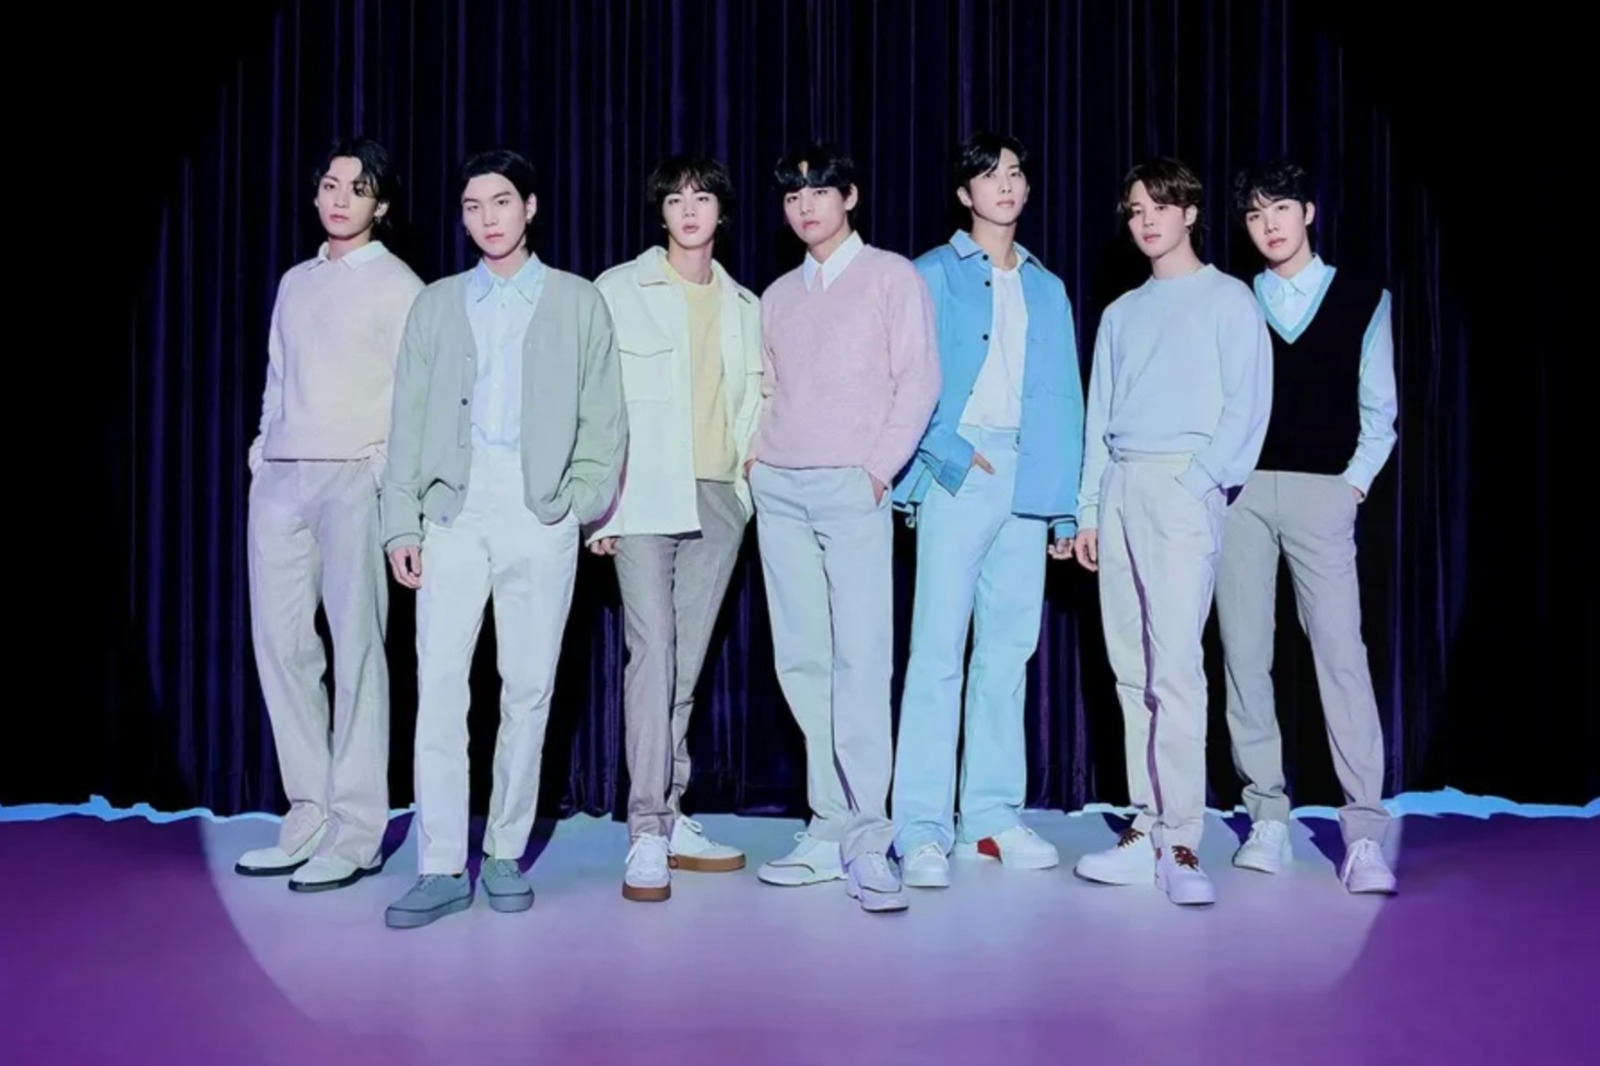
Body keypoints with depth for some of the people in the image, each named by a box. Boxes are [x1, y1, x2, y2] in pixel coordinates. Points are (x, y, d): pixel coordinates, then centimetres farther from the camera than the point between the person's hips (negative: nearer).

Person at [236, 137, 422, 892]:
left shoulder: (398, 286, 2)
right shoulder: (295, 282, 20)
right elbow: (276, 382, 21)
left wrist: (385, 471, -12)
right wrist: (262, 454, 11)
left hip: (354, 477, -6)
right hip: (280, 479, 6)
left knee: (356, 647, -7)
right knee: (280, 644, 3)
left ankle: (357, 832, -3)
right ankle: (309, 815, 11)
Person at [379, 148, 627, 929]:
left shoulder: (578, 302, 11)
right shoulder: (436, 304, 15)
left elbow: (604, 416, 7)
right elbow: (409, 420, 10)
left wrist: (589, 500, -6)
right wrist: (401, 521, 2)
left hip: (540, 511, -1)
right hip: (453, 509, 1)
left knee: (528, 689, 2)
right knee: (439, 688, -5)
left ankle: (506, 855, 13)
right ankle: (441, 869, -1)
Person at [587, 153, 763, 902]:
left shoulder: (744, 305, 16)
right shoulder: (618, 291, 4)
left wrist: (749, 467, 2)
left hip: (719, 500, 4)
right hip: (644, 497, -4)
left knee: (687, 663, 7)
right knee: (652, 653, -14)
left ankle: (670, 819, 15)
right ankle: (646, 836, -12)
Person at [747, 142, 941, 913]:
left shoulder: (891, 276, 4)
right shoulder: (777, 296, 20)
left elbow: (918, 379, -3)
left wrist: (880, 467, -11)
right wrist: (757, 455, 7)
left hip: (851, 487, -5)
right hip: (778, 489, 5)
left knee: (861, 659, -12)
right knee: (802, 661, 3)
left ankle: (867, 842, -10)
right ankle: (830, 829, 9)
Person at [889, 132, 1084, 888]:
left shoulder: (1047, 290, 18)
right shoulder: (933, 276, 6)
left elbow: (1062, 402, 15)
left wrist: (1066, 507, 9)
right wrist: (956, 455, -14)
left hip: (1028, 479, 5)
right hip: (958, 476, -4)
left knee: (1008, 652, 6)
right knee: (939, 648, -9)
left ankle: (992, 818, 14)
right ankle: (921, 831, -6)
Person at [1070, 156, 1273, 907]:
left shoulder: (1227, 299, 6)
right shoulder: (1120, 314, 22)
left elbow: (1248, 404, -3)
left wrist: (1202, 481, -15)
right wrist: (1088, 509, 11)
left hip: (1182, 486, -6)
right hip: (1119, 487, 6)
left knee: (1176, 662, -15)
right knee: (1132, 668, 4)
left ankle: (1181, 842, -15)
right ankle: (1146, 829, 9)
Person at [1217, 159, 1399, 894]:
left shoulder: (1362, 300, 10)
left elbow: (1377, 411, 9)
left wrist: (1353, 483, -1)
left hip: (1320, 493, -2)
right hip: (1240, 491, 2)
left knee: (1341, 655, -9)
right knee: (1244, 655, 2)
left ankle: (1364, 832, -7)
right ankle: (1267, 816, 11)